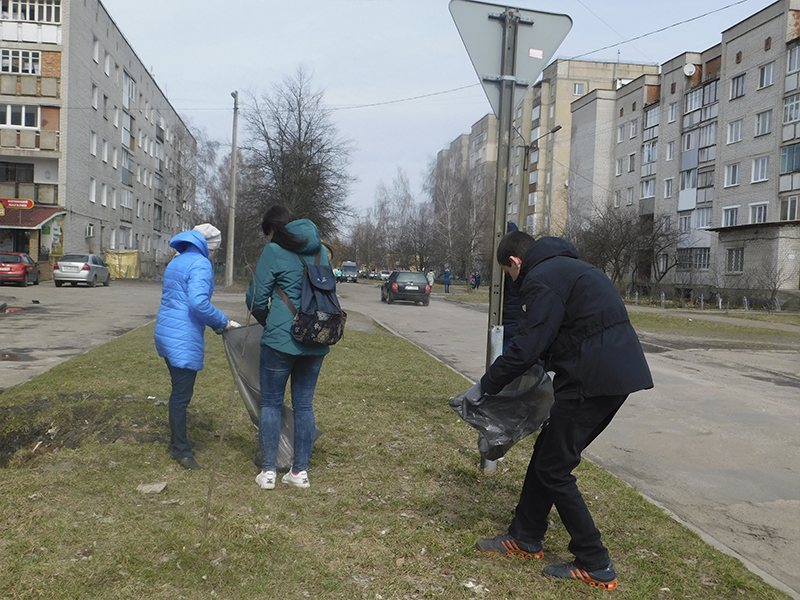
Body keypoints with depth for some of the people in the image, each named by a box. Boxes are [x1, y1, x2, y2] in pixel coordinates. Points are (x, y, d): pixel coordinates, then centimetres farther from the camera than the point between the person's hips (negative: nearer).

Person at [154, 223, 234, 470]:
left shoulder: (175, 263, 18)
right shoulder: (201, 265, -13)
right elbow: (198, 302, -26)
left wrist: (215, 322, 18)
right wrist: (221, 322, -12)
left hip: (165, 332, 10)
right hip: (184, 339, -10)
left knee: (180, 390, 19)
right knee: (182, 394, -1)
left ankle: (177, 441, 30)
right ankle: (181, 450, 8)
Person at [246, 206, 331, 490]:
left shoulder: (274, 251, -6)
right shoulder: (322, 251, 11)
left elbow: (256, 299, -2)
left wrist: (264, 317, 19)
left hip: (281, 338, -5)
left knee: (271, 403, 8)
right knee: (304, 404, 12)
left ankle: (268, 471, 12)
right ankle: (300, 470, 18)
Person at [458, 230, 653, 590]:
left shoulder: (542, 279, -11)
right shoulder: (566, 267, 21)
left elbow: (526, 348, -15)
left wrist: (484, 386, -5)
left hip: (595, 380, -10)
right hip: (617, 372, 10)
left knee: (554, 468, 0)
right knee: (547, 452, 17)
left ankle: (596, 566, 9)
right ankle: (525, 539, 29)